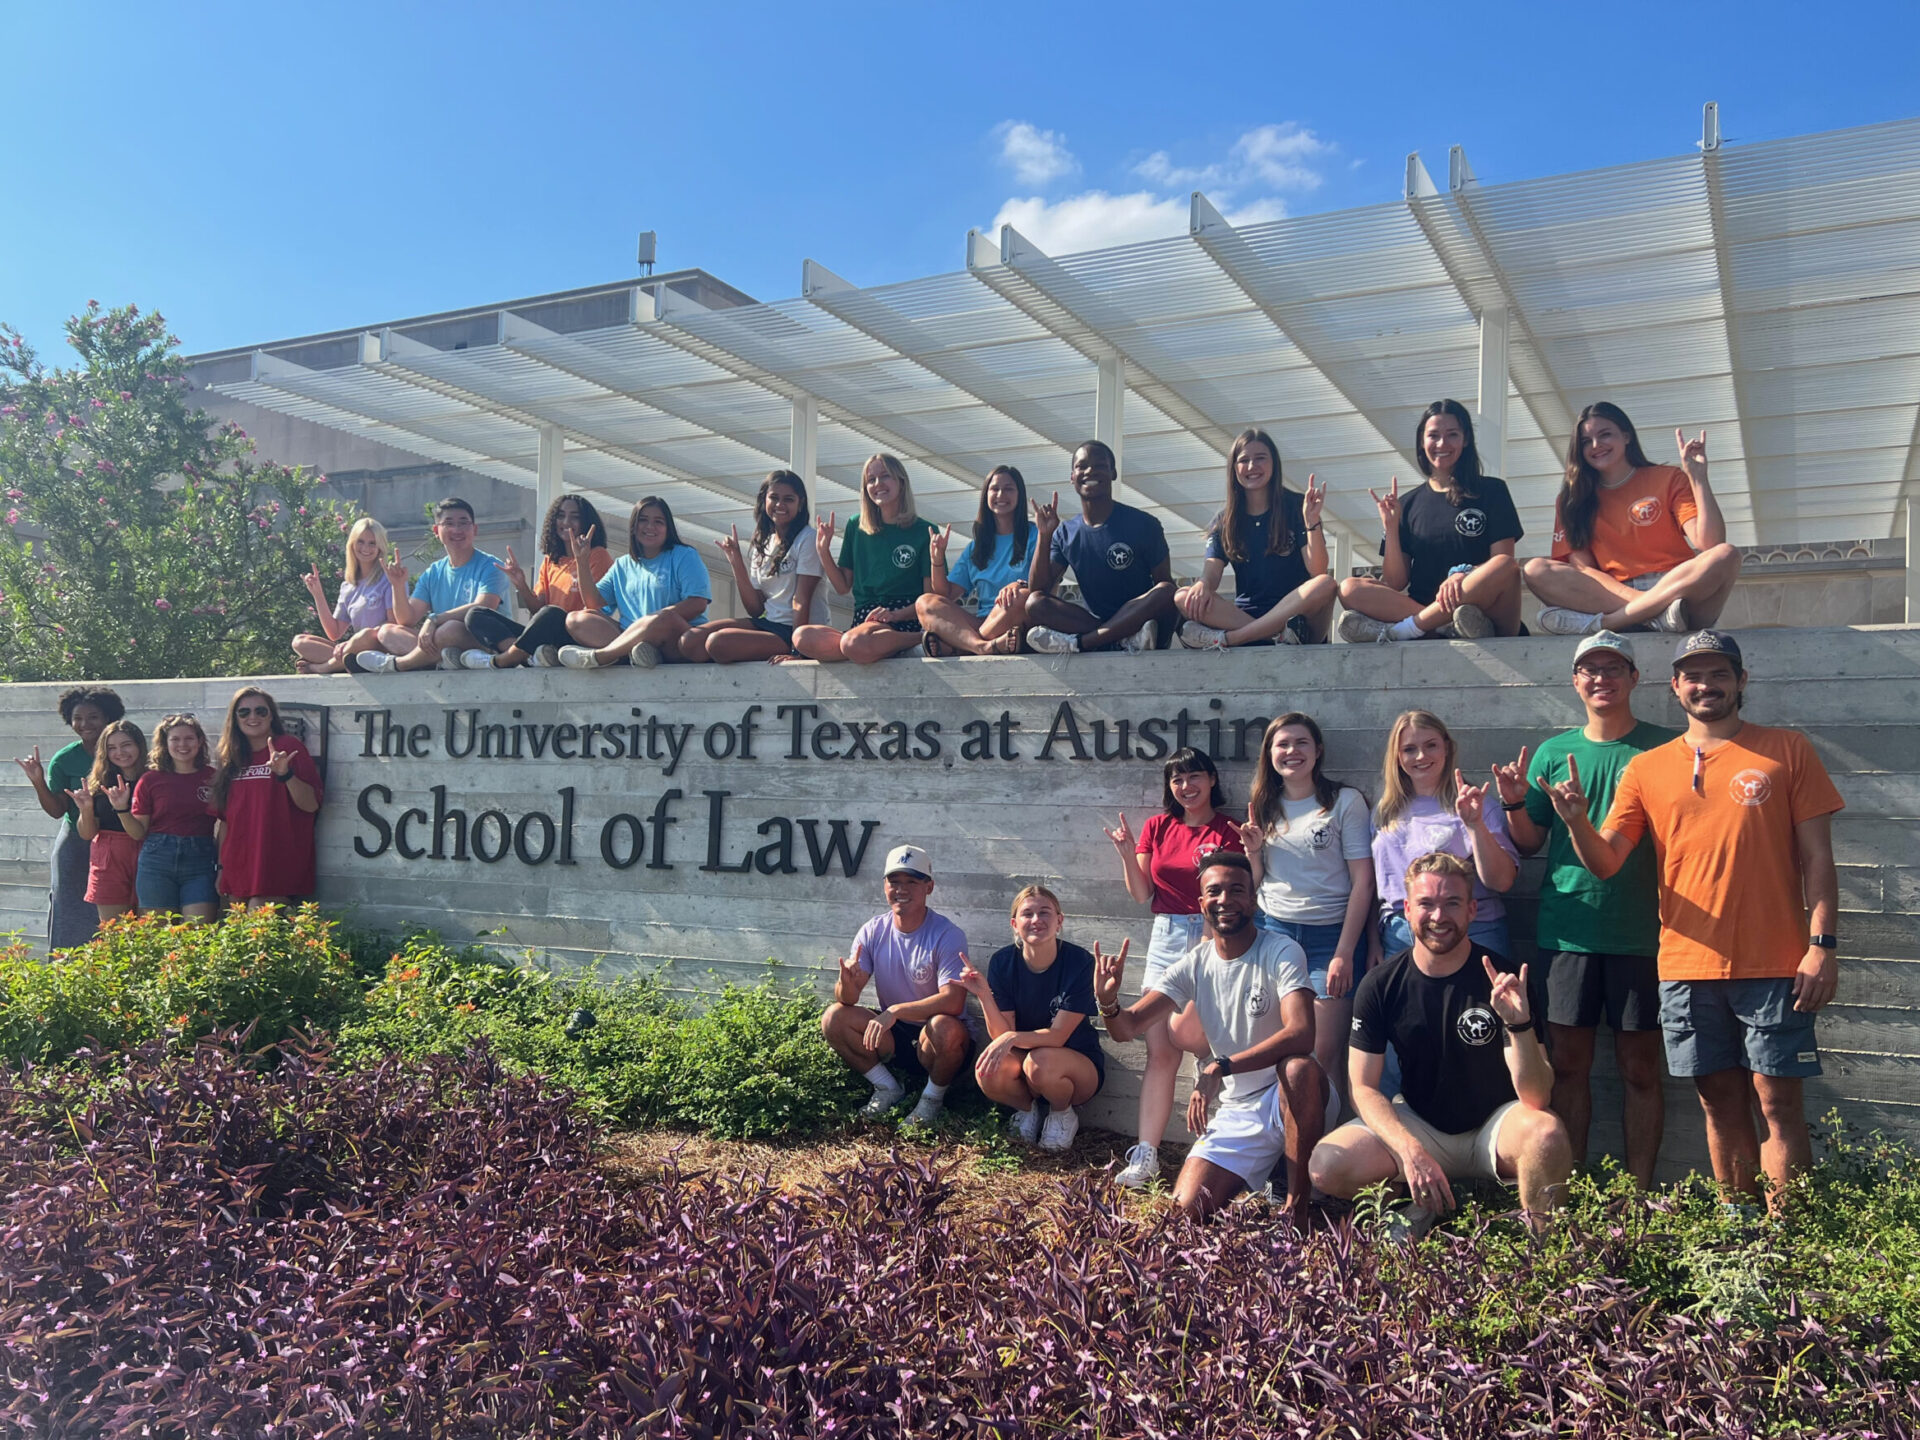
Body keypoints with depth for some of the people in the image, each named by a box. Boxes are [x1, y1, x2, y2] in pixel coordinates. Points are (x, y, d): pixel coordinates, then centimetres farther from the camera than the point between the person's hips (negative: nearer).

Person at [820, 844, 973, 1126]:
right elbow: (847, 999, -7)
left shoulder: (947, 935, -17)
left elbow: (953, 1002, -28)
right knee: (834, 1018, -15)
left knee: (945, 1027, -37)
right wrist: (847, 982, -32)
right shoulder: (873, 932, -3)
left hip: (935, 1040, -4)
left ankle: (933, 1097, -5)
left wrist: (896, 1011, -35)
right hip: (893, 1037, 4)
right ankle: (888, 1089, 4)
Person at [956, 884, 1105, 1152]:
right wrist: (984, 996, -30)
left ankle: (1063, 1114, -1)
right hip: (1022, 1056, 2)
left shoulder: (1079, 963, -19)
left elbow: (1058, 1035, -21)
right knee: (988, 1071, -31)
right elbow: (1001, 1034, -13)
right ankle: (1027, 1107, 5)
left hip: (1078, 1063, -2)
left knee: (1040, 1062, -36)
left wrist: (1012, 1038, -38)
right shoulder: (1002, 962, -11)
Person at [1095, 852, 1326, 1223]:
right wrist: (1108, 1002, -26)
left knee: (1299, 1066, -38)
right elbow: (1128, 1028, -2)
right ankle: (1265, 1169, 13)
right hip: (1234, 1111, 3)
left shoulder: (1281, 952, -14)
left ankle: (1297, 1205, -20)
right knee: (1188, 1207, -16)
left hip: (1288, 1097, -3)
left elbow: (1301, 1035, -31)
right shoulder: (1194, 965, 1)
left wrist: (1221, 1067, -39)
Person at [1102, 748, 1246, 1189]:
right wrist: (1127, 853, -6)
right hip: (1165, 940, 4)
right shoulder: (1158, 827, 10)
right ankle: (1146, 1154, 3)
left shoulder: (1230, 831, -2)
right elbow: (1142, 894, 9)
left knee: (1182, 1032, -19)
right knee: (1159, 1051, 1)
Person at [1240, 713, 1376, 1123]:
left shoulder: (1345, 801, -2)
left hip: (1330, 935, -4)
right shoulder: (1264, 808, 11)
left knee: (1326, 1053, -6)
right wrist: (1252, 850, -2)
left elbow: (1363, 881, -6)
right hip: (1274, 931, 4)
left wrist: (1344, 953, -12)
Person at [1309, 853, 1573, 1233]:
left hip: (1493, 1129, -2)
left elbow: (1537, 1098, -18)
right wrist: (1410, 1151, -25)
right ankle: (1426, 1201, 6)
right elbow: (1363, 1088, -7)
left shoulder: (1505, 981, -13)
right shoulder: (1379, 986, -8)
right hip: (1417, 1127, 2)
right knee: (1327, 1166, -23)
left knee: (1547, 1133, -35)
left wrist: (1520, 1025, -37)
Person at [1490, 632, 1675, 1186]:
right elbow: (1530, 844, 11)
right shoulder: (1552, 752, 9)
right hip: (1565, 930, 2)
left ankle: (1639, 1190, 15)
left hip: (1640, 931, -2)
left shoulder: (1664, 747, 2)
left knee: (1639, 1066, 5)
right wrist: (1515, 804, -8)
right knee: (1568, 1063, 7)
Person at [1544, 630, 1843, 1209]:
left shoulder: (1786, 750, 5)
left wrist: (1822, 944, -7)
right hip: (1686, 966, 2)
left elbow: (1816, 855, 2)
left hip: (1773, 965, -2)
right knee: (1721, 1102, 9)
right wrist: (1577, 821, -16)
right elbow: (1605, 861, 5)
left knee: (1779, 1102, -2)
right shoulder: (1646, 769, 10)